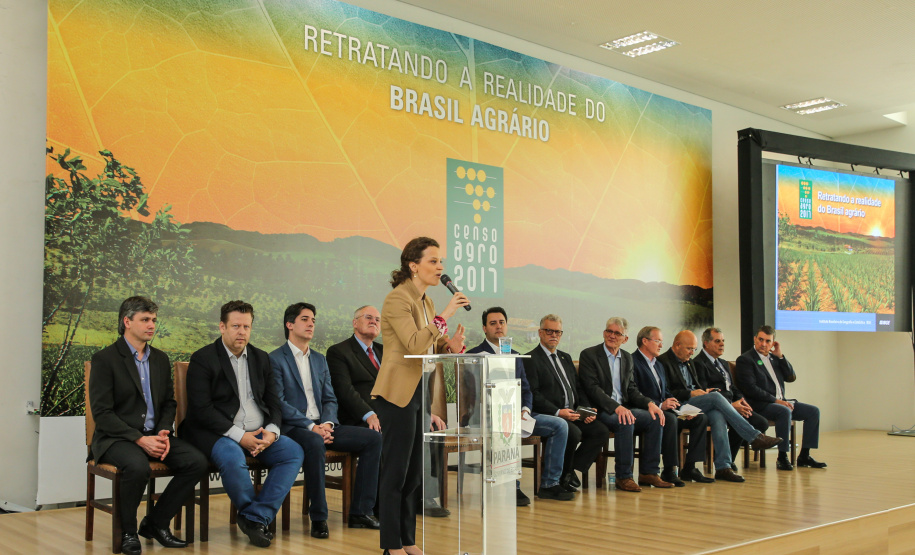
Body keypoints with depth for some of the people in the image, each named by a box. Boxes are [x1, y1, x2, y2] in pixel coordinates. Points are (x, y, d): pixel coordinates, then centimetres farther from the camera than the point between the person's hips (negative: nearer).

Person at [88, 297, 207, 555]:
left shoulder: (160, 359, 14)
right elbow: (102, 413, -12)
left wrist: (163, 432, -5)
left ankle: (155, 522, -1)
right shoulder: (104, 359, -5)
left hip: (154, 436, 6)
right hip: (117, 438, -6)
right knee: (138, 466, -37)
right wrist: (139, 439, -21)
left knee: (197, 461, -19)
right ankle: (127, 532, -11)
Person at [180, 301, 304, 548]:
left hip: (259, 434, 6)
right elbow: (201, 409, -13)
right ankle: (258, 515, -11)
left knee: (294, 451, -17)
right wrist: (239, 436, -19)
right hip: (217, 433, -6)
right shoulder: (203, 359, -3)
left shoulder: (261, 358, 14)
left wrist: (271, 431, -9)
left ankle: (255, 517, -17)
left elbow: (273, 402, 13)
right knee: (232, 458, -36)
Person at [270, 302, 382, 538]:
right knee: (314, 443, -40)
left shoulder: (320, 360, 20)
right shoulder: (276, 359, -2)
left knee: (373, 438, -10)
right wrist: (311, 426, -20)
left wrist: (327, 423, -6)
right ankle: (318, 518, -28)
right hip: (292, 428, -7)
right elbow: (279, 403, -11)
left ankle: (360, 511, -9)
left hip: (321, 426, 7)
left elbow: (330, 399, 16)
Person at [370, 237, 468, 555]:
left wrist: (449, 346, -2)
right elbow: (415, 345, -25)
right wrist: (444, 316, -24)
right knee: (395, 472, -2)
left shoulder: (425, 301, 14)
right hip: (399, 395, -9)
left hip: (419, 395, 9)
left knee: (413, 474, 13)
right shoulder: (398, 299, -13)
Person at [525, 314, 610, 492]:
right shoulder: (531, 359, -2)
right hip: (549, 416, -7)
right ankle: (563, 476, -8)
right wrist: (558, 412, -22)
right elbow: (533, 395, -12)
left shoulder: (565, 358, 23)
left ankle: (570, 471, -7)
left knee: (601, 431, -14)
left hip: (574, 414, 7)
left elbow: (578, 388, 22)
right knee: (573, 432, -32)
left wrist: (586, 410, 3)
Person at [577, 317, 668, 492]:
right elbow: (592, 388, -14)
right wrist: (616, 407, -27)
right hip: (600, 410, -6)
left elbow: (632, 389, 15)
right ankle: (623, 477, -23)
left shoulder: (627, 358, 16)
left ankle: (649, 472, -8)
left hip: (623, 408, 7)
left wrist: (649, 403, -6)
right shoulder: (589, 355, -4)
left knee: (655, 418, -16)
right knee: (625, 422, -34)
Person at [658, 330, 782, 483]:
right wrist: (690, 393, -16)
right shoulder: (663, 362, -4)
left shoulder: (689, 362, 25)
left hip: (695, 402, 7)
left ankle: (723, 467, -30)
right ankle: (754, 437, -24)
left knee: (718, 416, -26)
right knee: (716, 396, -26)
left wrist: (703, 391, 4)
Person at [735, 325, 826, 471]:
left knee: (813, 411, -5)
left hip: (780, 402, 8)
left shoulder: (774, 358, 18)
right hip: (760, 405, -8)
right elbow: (750, 389, -15)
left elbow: (791, 377, 11)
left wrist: (780, 356, 2)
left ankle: (804, 456, -3)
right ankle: (782, 458, -28)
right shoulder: (745, 360, -5)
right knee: (785, 411, -35)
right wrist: (775, 400, -17)